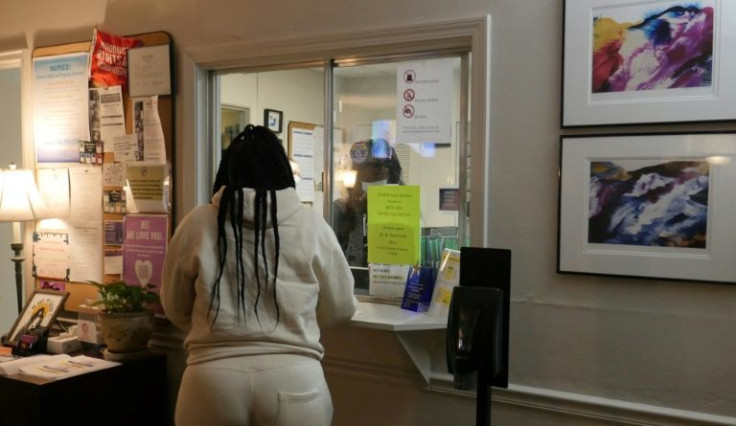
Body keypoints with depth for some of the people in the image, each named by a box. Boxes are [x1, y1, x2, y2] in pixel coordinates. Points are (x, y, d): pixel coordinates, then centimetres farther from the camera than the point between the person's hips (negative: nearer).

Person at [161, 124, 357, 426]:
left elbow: (176, 309, 12)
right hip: (293, 381, 0)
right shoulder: (312, 226, -2)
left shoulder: (196, 224, 0)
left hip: (212, 380, 1)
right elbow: (340, 308, 9)